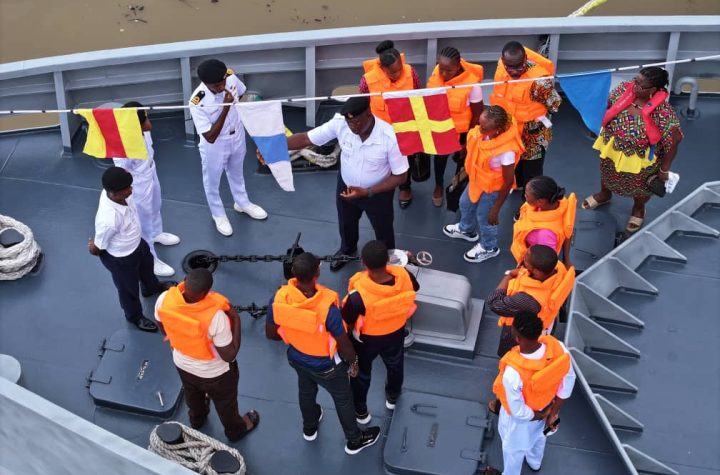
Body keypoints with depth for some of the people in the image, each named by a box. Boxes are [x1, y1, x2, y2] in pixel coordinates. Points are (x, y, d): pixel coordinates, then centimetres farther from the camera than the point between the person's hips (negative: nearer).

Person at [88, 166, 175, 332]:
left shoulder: (115, 192, -26)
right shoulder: (109, 220, -47)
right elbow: (95, 249, -30)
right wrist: (93, 246, -4)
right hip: (121, 259, -7)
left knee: (147, 264, 36)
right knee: (129, 289, 24)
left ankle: (152, 287, 71)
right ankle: (135, 317, 56)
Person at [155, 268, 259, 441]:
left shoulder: (164, 300, -30)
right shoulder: (215, 316, -43)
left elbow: (165, 330, -6)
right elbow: (229, 356, -28)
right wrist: (236, 320, -22)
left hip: (182, 364, 4)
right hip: (215, 373, -4)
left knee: (192, 395, 38)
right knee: (225, 403, 30)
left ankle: (197, 419, 69)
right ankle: (236, 430, 59)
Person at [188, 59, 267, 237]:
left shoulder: (231, 77, -24)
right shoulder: (197, 103, -37)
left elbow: (242, 95, 1)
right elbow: (210, 137, -33)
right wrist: (226, 108, -39)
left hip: (237, 137, 4)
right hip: (215, 146, -4)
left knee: (237, 173, 30)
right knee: (212, 182, 21)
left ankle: (242, 203, 57)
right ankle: (218, 215, 48)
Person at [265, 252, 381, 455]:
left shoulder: (278, 298, -27)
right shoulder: (327, 307, -39)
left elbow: (271, 333, -9)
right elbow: (343, 344, -24)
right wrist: (353, 362, -2)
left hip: (296, 358, 4)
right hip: (325, 365, -4)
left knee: (306, 390, 34)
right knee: (343, 399, 24)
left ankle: (309, 428, 62)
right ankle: (354, 440, 48)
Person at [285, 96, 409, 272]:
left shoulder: (390, 137, -36)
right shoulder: (339, 123, -28)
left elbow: (400, 176, -24)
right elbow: (306, 138, -21)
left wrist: (367, 192, -30)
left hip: (378, 192, -3)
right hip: (346, 186, 3)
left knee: (383, 231, 23)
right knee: (346, 223, 31)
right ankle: (347, 249, 65)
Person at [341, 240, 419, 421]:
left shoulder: (359, 294, -43)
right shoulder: (404, 276, -32)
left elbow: (347, 322, -25)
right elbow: (415, 288, -5)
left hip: (366, 338, -3)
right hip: (396, 333, 3)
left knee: (361, 373, 28)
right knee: (394, 364, 35)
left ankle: (360, 412, 52)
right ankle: (392, 397, 64)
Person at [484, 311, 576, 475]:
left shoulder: (513, 372, -47)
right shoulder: (558, 348, -32)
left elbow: (518, 411, -30)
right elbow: (568, 381, -13)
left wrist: (539, 415, -9)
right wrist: (553, 412, -2)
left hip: (520, 418, -5)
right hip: (544, 407, 5)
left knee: (513, 447, 29)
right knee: (538, 435, 38)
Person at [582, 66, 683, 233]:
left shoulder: (664, 113, -37)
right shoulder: (625, 89, -23)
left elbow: (672, 142, -25)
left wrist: (664, 170, -14)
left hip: (640, 160, -4)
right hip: (611, 147, 4)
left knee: (639, 186, 26)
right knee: (607, 174, 32)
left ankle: (638, 209, 58)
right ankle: (604, 194, 65)